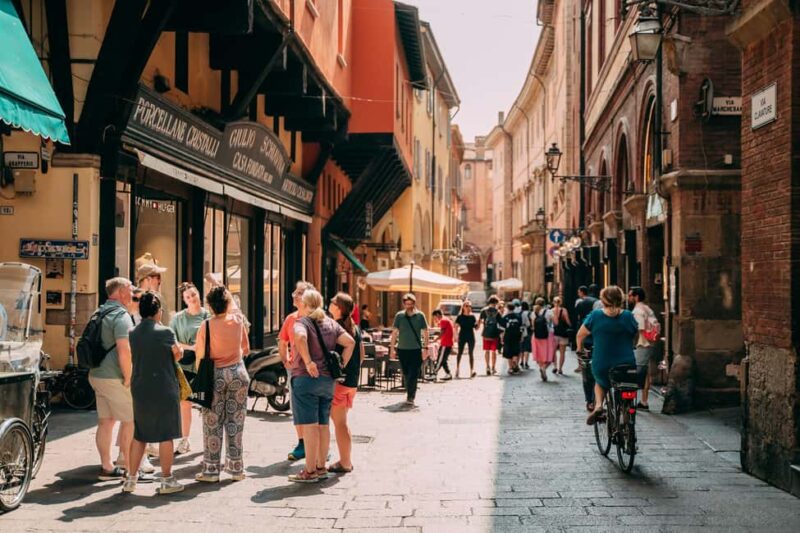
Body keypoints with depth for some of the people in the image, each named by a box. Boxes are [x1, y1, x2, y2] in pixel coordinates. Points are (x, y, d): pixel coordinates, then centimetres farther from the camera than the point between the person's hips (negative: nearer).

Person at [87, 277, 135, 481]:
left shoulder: (99, 313, 14)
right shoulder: (121, 315, -15)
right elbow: (124, 350, -25)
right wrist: (128, 378, -17)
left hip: (97, 374, 9)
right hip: (114, 378, -9)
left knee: (105, 422, 11)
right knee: (129, 421, -1)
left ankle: (106, 467, 16)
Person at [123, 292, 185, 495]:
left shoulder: (132, 333, 1)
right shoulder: (165, 332, -13)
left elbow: (131, 358, 10)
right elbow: (178, 354, 1)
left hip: (140, 389, 5)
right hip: (164, 389, -5)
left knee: (139, 436, 15)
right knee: (166, 436, 4)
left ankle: (131, 479, 17)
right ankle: (166, 480, 8)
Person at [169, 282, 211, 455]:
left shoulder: (208, 316, 1)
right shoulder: (178, 318, 3)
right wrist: (190, 347, -13)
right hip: (185, 366, 1)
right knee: (184, 404, 6)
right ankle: (184, 441, 15)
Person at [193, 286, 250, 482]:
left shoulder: (206, 325, -11)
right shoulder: (238, 320, -2)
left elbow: (200, 357, -6)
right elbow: (245, 348, 10)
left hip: (215, 375, -2)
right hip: (237, 372, 3)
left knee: (212, 423, 5)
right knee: (235, 422, 9)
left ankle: (211, 470, 9)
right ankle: (236, 468, 14)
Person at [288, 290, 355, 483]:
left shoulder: (302, 322, -6)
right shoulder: (331, 324, 13)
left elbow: (300, 337, -28)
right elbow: (350, 342, 3)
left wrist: (308, 361, -22)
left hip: (305, 379, -7)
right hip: (328, 380, 7)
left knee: (309, 426, -5)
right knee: (323, 425, 12)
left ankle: (310, 471, -3)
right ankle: (321, 467, 18)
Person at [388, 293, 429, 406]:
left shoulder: (420, 316, -1)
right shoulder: (399, 316, 1)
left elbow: (425, 332, 3)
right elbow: (394, 332, 4)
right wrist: (392, 349, 0)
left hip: (416, 349, -2)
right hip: (402, 349, 2)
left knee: (413, 375, -7)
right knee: (406, 374, 12)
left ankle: (410, 398, -7)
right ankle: (410, 394, 29)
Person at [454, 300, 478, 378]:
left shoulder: (472, 317, 4)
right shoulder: (460, 317, -1)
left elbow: (476, 328, 6)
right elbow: (456, 326, -2)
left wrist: (478, 323, -14)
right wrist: (456, 336, -12)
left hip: (471, 337, 1)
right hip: (462, 336, -1)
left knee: (471, 354, 0)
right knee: (460, 353, 5)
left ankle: (472, 370, -2)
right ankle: (457, 369, 15)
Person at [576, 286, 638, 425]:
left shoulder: (595, 315, -6)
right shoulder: (628, 316, -5)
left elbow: (581, 334, 4)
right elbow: (636, 334, 11)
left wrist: (580, 348, 24)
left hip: (601, 365, 0)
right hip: (626, 365, 0)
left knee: (600, 383, 28)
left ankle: (598, 405, 3)